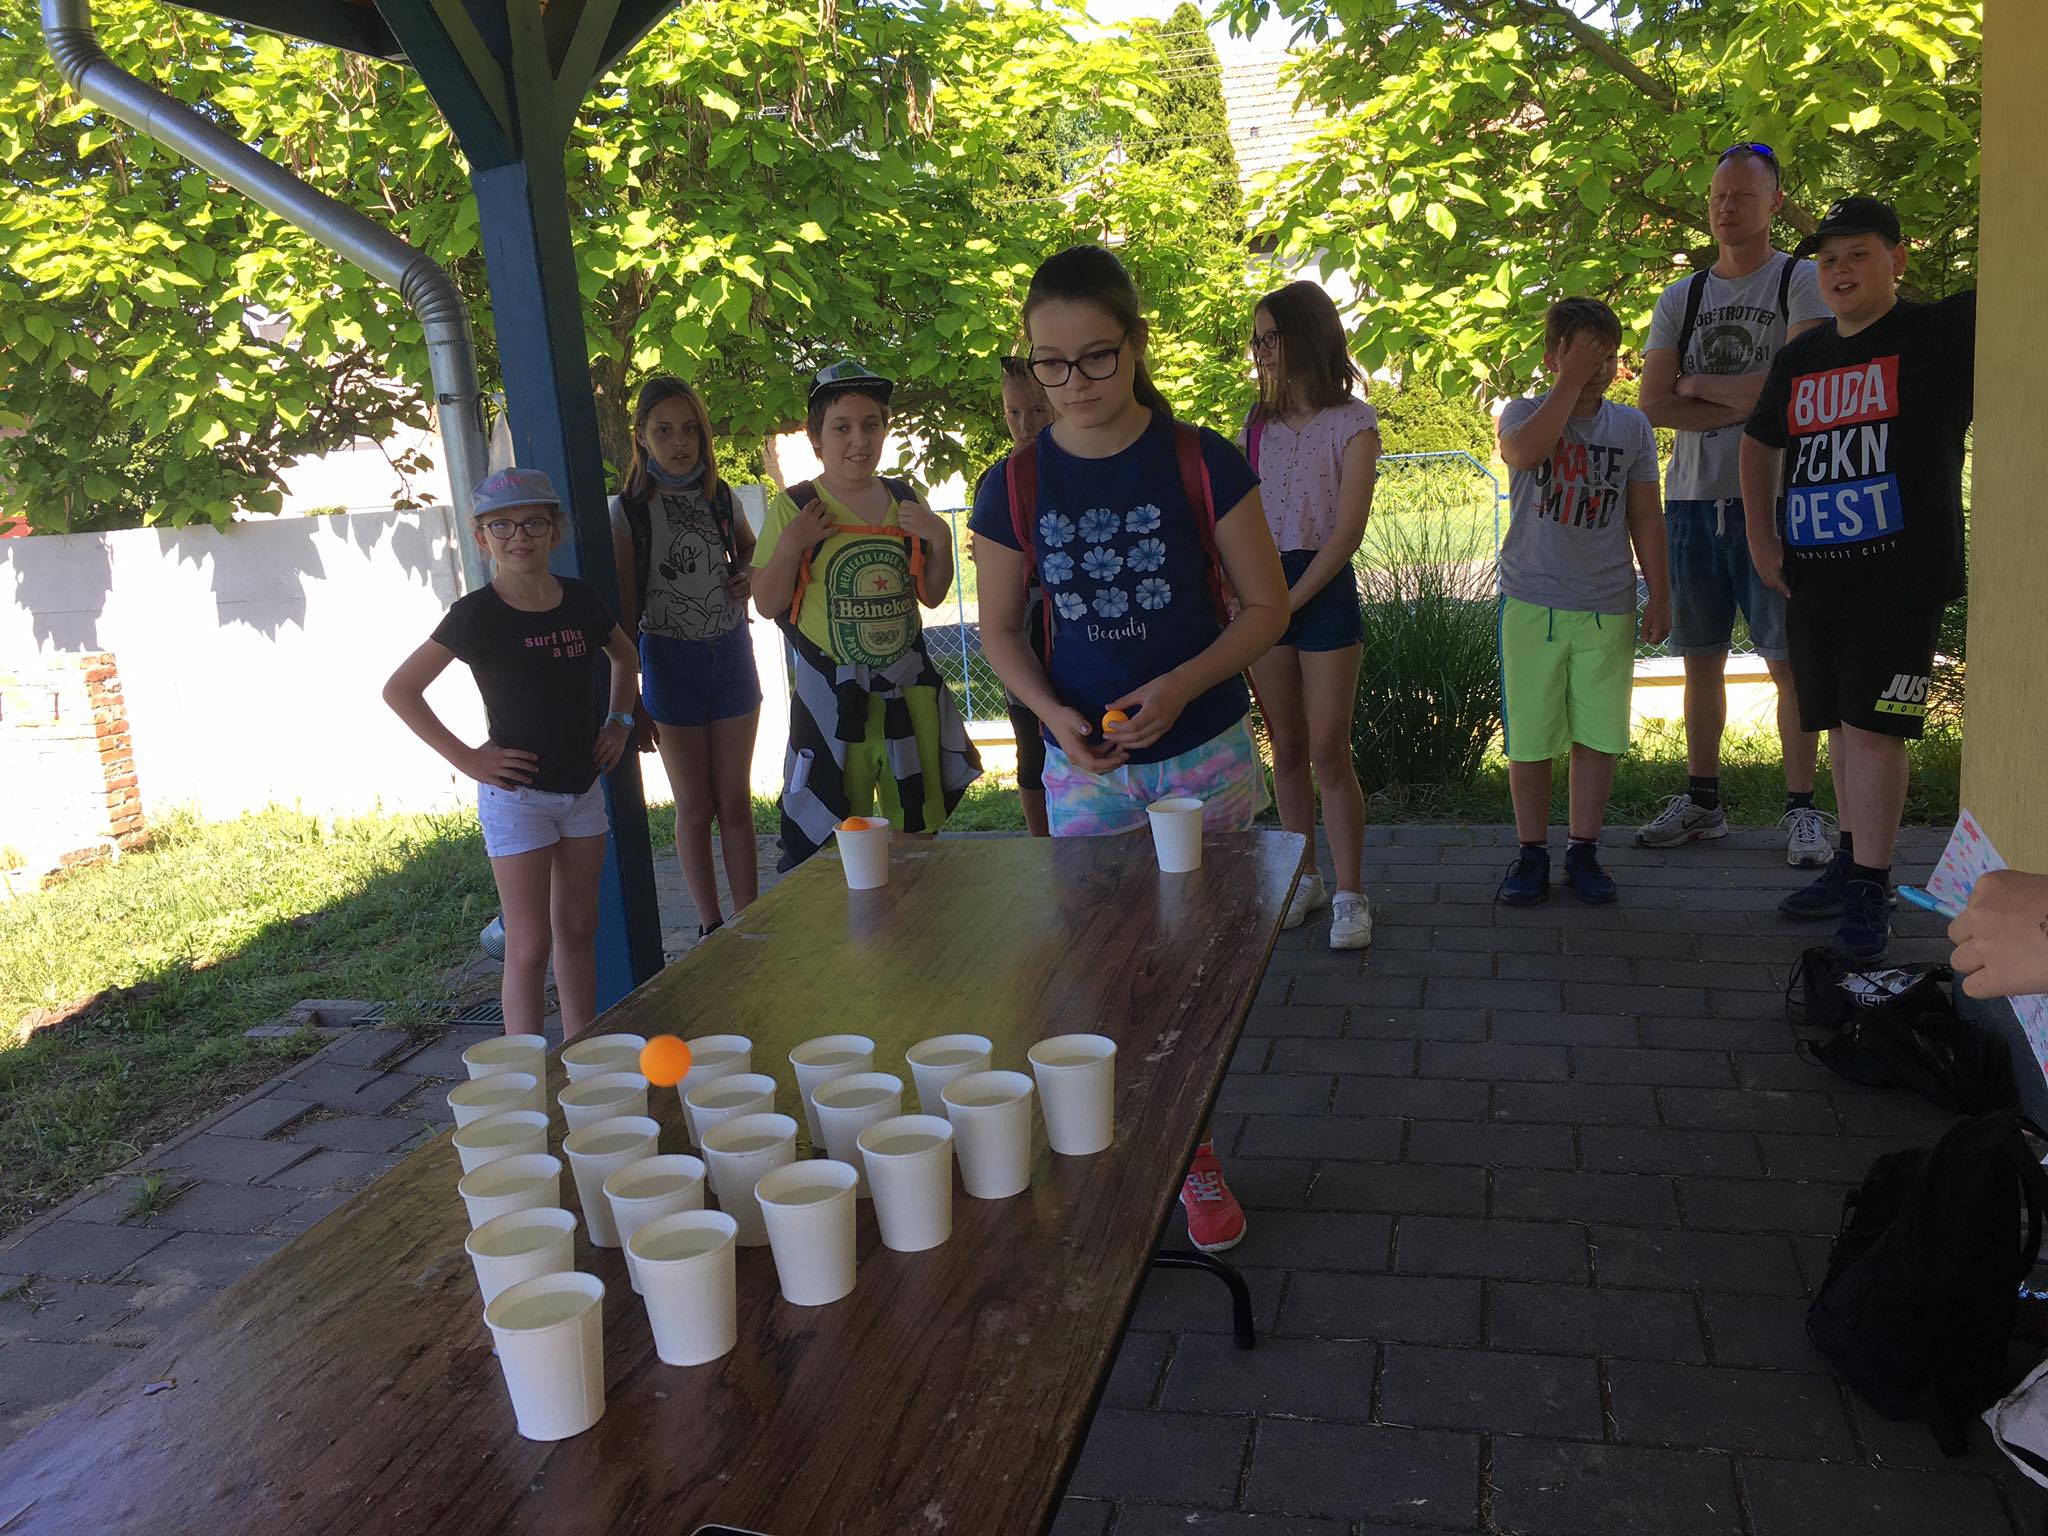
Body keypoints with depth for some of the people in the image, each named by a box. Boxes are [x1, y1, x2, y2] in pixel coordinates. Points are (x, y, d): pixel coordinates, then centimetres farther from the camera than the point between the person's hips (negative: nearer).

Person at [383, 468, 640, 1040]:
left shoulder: (580, 600, 1)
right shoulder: (477, 615, -13)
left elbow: (625, 658, 22)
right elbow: (400, 690, -12)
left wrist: (618, 722, 9)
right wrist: (467, 759, -14)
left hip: (582, 787, 5)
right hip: (516, 794, -5)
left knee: (579, 928, 13)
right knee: (530, 944, -4)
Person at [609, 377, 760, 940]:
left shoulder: (720, 496, 2)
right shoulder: (629, 511, -9)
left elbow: (750, 546, 25)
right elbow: (623, 616, -9)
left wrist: (746, 576, 2)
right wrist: (629, 701, -11)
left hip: (732, 657, 3)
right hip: (671, 663, -3)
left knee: (736, 803, 7)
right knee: (695, 809, 5)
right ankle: (710, 927, 18)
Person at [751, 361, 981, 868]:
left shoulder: (904, 500, 7)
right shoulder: (795, 507, -4)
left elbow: (932, 596, 11)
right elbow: (767, 604, -4)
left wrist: (940, 539, -4)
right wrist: (790, 544, -17)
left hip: (910, 691, 4)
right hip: (832, 696, -4)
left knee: (918, 829, 13)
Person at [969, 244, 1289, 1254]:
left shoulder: (1201, 465, -8)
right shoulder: (1015, 489, -3)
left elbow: (1267, 607, -3)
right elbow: (999, 630, 6)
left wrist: (1179, 687, -19)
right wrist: (1055, 716, -12)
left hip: (1202, 757, -1)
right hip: (1084, 770, 1)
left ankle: (1191, 1152, 29)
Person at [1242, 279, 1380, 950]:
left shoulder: (1353, 423, -4)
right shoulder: (1259, 424, 11)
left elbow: (1347, 532, -10)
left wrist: (1288, 602, -14)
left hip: (1324, 589, -4)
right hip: (1264, 591, 5)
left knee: (1328, 751, -4)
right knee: (1286, 750, 9)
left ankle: (1348, 894, 5)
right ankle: (1302, 878, 20)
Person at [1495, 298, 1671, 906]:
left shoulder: (1631, 426, 7)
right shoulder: (1525, 413, -1)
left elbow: (1645, 518, 10)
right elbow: (1524, 451, -27)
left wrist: (1659, 597, 7)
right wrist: (1572, 379, -21)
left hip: (1607, 608, 2)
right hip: (1533, 603, -2)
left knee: (1598, 734, 5)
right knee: (1529, 736, 3)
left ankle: (1584, 849, 19)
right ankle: (1532, 851, 17)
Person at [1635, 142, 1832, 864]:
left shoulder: (1804, 283, 1)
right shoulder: (1681, 299, 14)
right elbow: (1653, 404, 2)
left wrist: (1698, 384, -5)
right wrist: (1743, 406, -8)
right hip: (1692, 498, 4)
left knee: (1790, 659, -3)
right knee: (1701, 659, 9)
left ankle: (1802, 809, 5)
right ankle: (1702, 802, 18)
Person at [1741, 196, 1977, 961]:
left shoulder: (1940, 332, -2)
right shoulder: (1801, 357, 13)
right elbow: (1760, 444, 23)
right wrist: (1762, 539, 17)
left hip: (1901, 574, -5)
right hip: (1814, 575, 6)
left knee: (1872, 725, -9)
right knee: (1843, 726, 13)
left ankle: (1870, 893, -2)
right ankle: (1854, 859, 26)